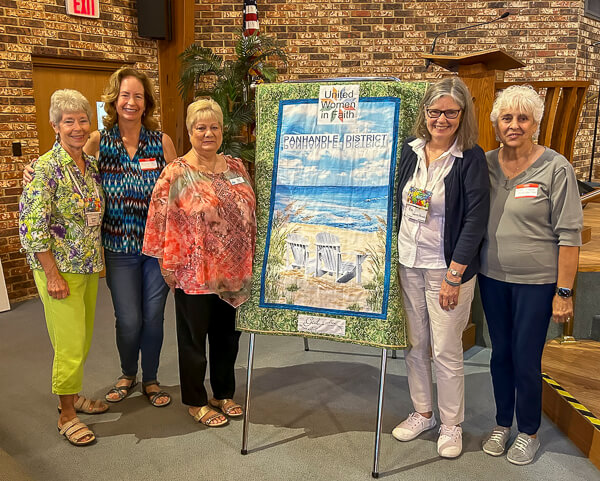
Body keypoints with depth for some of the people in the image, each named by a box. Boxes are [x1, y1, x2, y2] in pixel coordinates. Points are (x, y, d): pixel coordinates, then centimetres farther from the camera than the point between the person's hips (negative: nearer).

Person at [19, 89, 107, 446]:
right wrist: (53, 275, -17)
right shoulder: (45, 168, -15)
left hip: (89, 268, 7)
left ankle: (72, 396, 37)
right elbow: (32, 225, -17)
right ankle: (66, 416, 18)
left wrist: (100, 260, 13)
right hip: (61, 270, -7)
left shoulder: (92, 165, 7)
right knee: (70, 344, 0)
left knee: (83, 339, 17)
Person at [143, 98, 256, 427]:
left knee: (228, 334, 17)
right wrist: (168, 265, -11)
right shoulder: (176, 173, -10)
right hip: (194, 273, -5)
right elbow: (165, 223, -10)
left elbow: (249, 214, 14)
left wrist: (250, 258, 13)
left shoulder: (235, 167, 8)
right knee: (194, 337, 10)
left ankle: (224, 393, 36)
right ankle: (196, 402, 28)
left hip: (234, 271, 6)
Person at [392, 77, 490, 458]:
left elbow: (475, 221, -13)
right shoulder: (410, 150, 4)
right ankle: (423, 413, 33)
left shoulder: (471, 159, -10)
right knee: (414, 344, 14)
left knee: (446, 351, 4)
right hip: (407, 262, 5)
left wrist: (454, 275, -16)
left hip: (447, 267, -5)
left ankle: (452, 425, 25)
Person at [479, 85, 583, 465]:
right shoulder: (486, 164, 2)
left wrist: (564, 291, -11)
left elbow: (569, 234, -10)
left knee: (526, 359, 5)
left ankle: (529, 432, 29)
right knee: (500, 353, 16)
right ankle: (502, 424, 35)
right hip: (492, 277, 4)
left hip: (535, 282, -4)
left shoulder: (556, 169, -11)